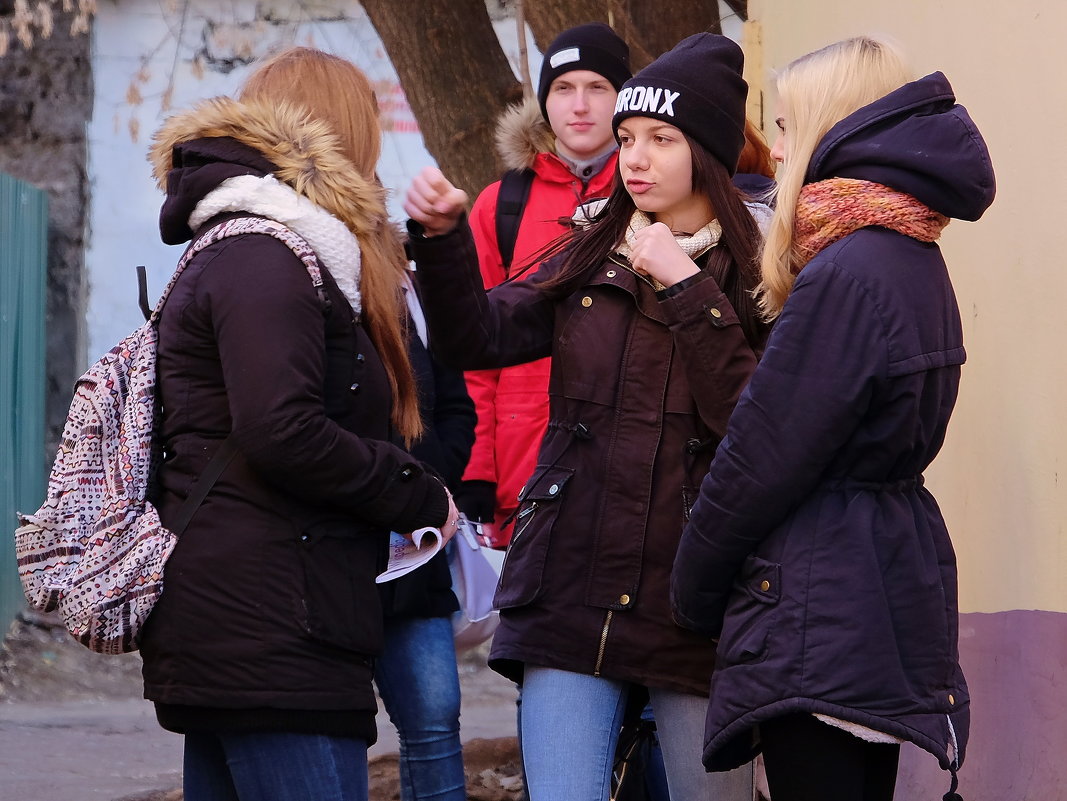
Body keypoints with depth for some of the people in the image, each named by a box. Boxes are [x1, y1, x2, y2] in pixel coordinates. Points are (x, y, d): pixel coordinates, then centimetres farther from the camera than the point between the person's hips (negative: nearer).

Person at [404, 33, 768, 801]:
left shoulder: (750, 280, 1)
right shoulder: (588, 265, 13)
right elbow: (480, 338, 4)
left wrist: (686, 290, -13)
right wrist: (443, 238, -10)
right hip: (571, 594, 3)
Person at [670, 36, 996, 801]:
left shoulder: (844, 276, -18)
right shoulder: (916, 263, 13)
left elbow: (761, 460, -16)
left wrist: (694, 591, -4)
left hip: (821, 608, -10)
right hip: (892, 592, 10)